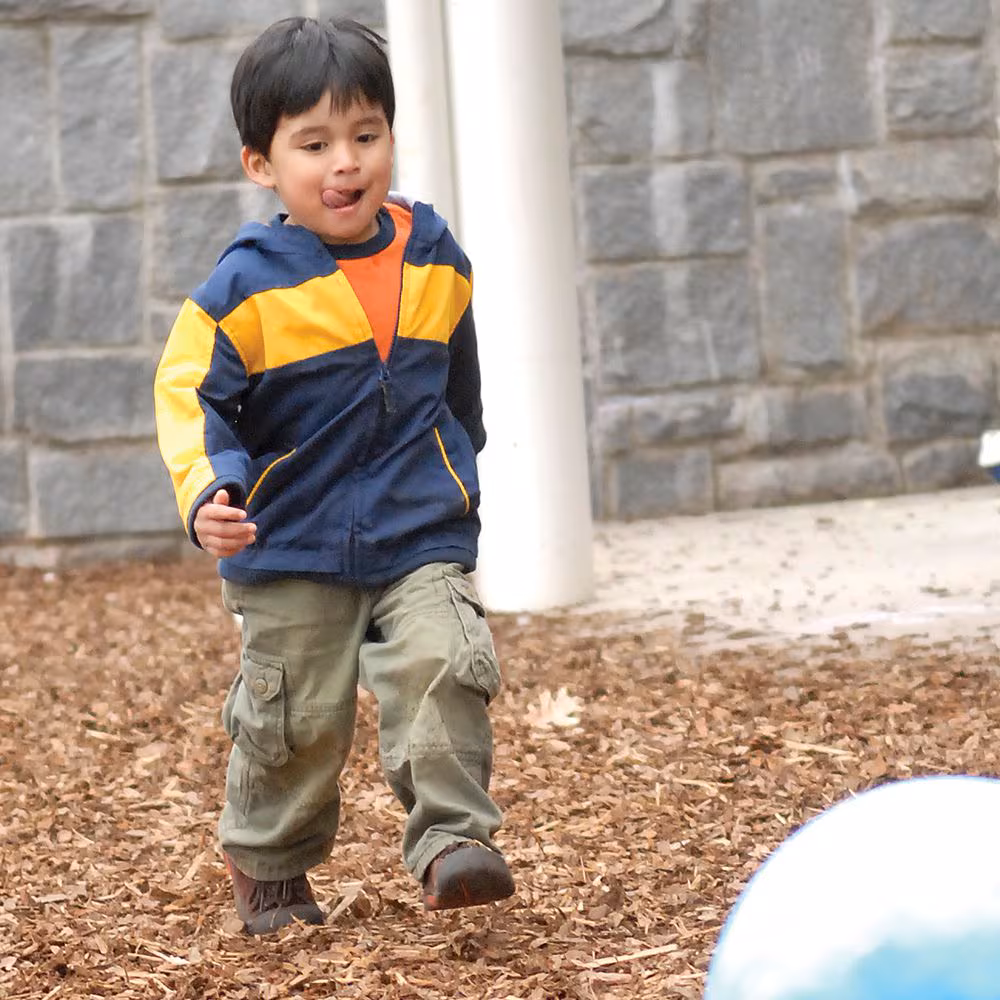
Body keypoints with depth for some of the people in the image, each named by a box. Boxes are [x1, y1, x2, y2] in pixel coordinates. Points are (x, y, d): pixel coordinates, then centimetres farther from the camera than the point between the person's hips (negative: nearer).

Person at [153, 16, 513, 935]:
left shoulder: (434, 255, 2)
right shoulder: (248, 287, -12)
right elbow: (191, 393, -12)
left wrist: (457, 469, 32)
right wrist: (209, 491, -29)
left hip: (422, 534, 2)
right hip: (291, 550, -2)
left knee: (443, 668, -19)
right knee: (296, 719, 7)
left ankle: (453, 840, -13)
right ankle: (268, 865, 28)